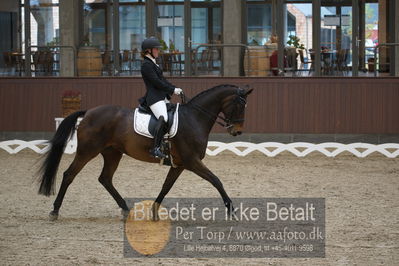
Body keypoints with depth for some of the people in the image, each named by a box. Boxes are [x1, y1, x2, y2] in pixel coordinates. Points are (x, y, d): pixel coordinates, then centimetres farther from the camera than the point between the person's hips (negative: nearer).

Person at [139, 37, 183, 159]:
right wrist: (172, 90, -11)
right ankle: (156, 148, -33)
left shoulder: (152, 63, 20)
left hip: (162, 97, 11)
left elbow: (162, 80, 23)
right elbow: (156, 82, -17)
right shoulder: (146, 65, -11)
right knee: (163, 118, -29)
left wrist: (175, 88, 12)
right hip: (154, 98, -11)